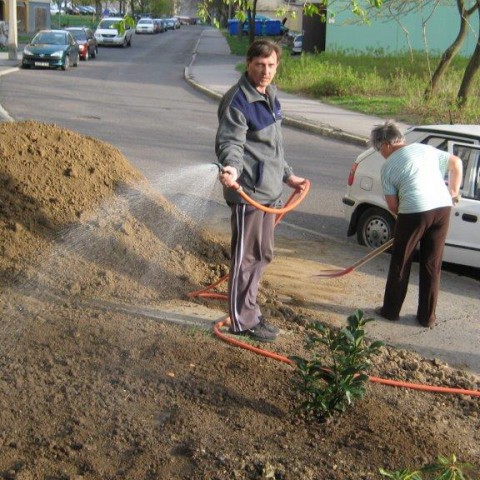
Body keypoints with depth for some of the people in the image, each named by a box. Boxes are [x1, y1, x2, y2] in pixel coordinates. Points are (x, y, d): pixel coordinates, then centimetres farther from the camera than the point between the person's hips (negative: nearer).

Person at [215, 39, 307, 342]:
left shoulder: (270, 96, 14)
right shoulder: (238, 100, -15)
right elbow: (230, 143, -22)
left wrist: (288, 176, 27)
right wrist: (232, 168, -41)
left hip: (269, 190, 9)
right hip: (248, 191, -9)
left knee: (263, 255, 18)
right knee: (246, 257, 0)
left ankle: (248, 309, 32)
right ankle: (243, 321, 11)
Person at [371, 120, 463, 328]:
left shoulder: (389, 166, 4)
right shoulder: (426, 149, 16)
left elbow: (392, 205, 3)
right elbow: (456, 163, 21)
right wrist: (453, 192, 25)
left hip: (414, 212, -5)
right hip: (442, 208, 5)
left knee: (400, 264, 12)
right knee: (432, 265, 13)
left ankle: (391, 310, 22)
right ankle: (427, 316, 19)